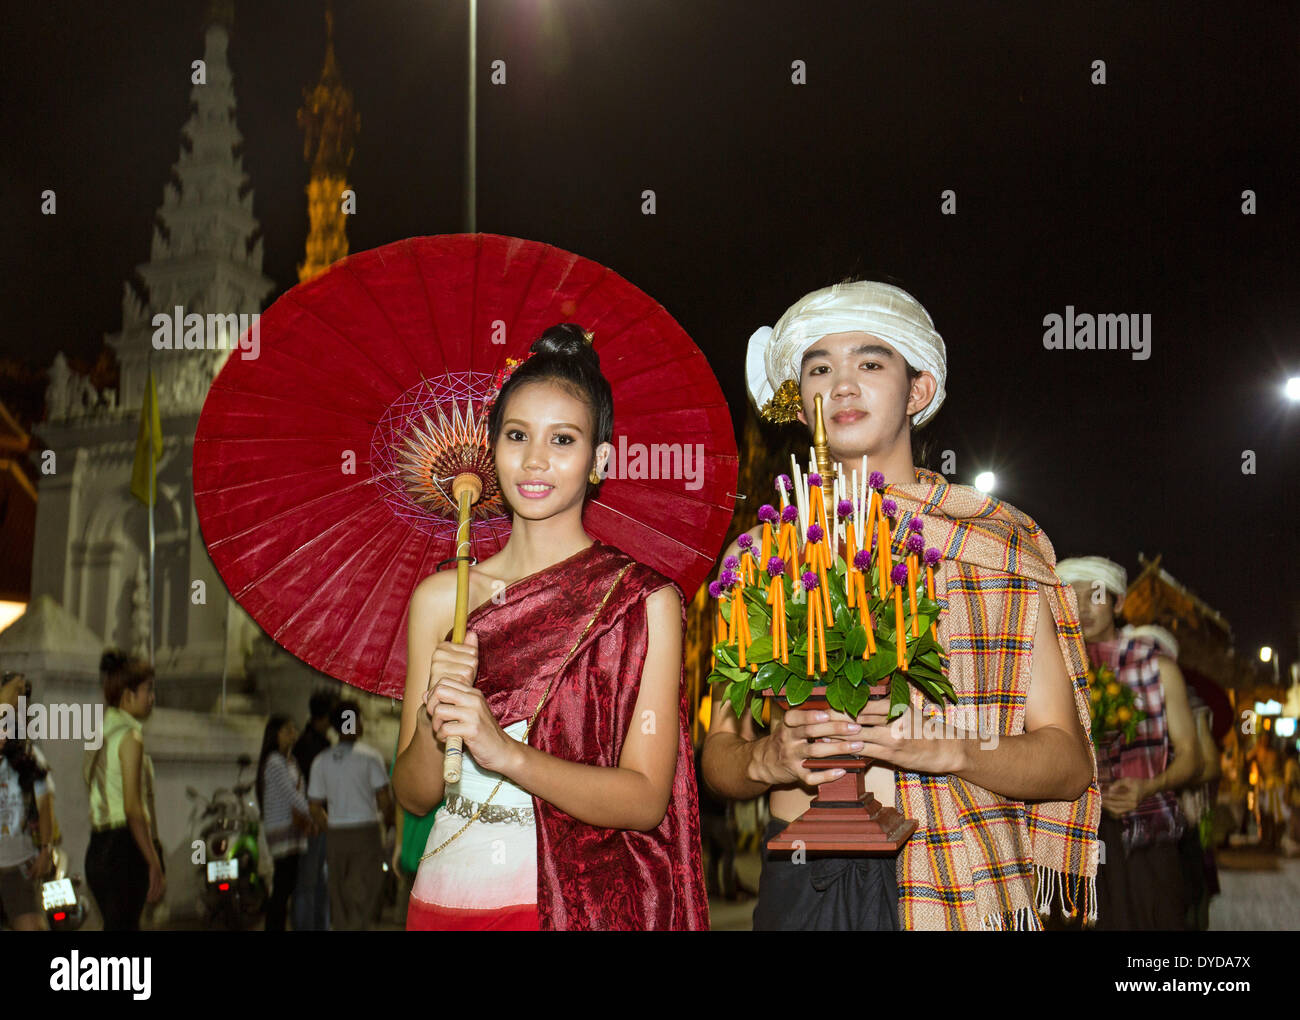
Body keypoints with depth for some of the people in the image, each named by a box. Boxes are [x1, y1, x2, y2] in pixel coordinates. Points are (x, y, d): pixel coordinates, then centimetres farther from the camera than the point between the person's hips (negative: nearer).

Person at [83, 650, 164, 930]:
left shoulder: (100, 736, 16)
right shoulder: (129, 737, -10)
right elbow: (133, 808, -16)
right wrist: (155, 865, -15)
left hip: (97, 847, 9)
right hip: (124, 845, -9)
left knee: (119, 928, 14)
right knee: (122, 928, -8)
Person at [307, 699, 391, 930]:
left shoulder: (321, 761, 6)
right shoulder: (369, 756, -7)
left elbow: (315, 809, 7)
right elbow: (384, 802, -10)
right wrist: (389, 809, 12)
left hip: (336, 838, 4)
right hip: (366, 835, -4)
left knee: (340, 901, 13)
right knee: (363, 900, -3)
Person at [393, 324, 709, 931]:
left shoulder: (644, 600, -9)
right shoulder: (439, 597, 1)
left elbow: (646, 799, -13)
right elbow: (413, 795, 4)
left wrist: (505, 752, -24)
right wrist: (434, 724, -16)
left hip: (574, 899, -3)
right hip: (444, 896, 3)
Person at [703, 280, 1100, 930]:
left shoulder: (1004, 546, 2)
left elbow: (1069, 763, -1)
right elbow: (719, 750, 9)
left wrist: (940, 750, -18)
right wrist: (767, 759, -14)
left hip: (960, 897, -1)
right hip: (799, 892, 2)